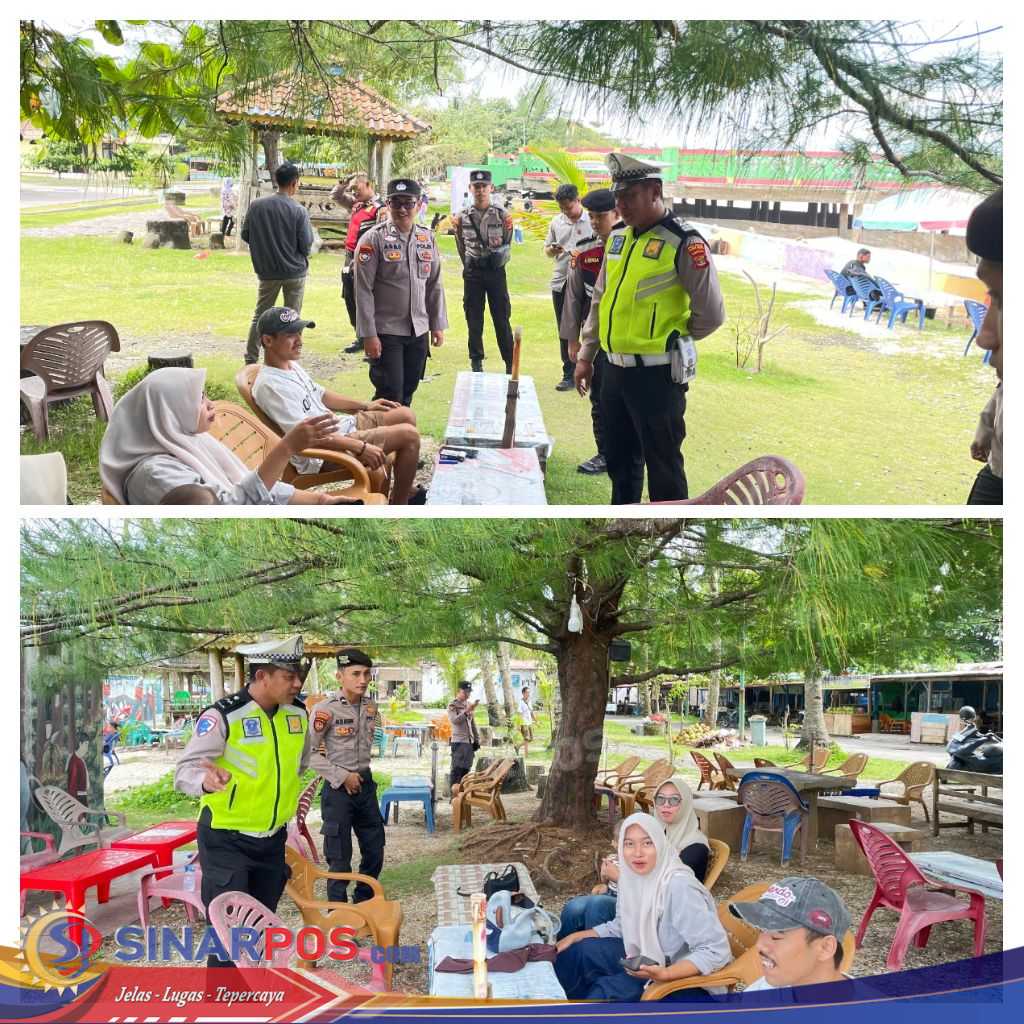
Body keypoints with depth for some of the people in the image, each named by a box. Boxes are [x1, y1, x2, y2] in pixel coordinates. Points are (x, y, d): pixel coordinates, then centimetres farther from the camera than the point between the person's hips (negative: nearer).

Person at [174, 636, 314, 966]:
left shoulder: (297, 713, 0)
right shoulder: (223, 715, -20)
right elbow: (186, 769, -26)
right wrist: (206, 780, -46)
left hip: (272, 840, 6)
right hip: (226, 842, -6)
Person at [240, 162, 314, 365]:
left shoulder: (257, 205, -6)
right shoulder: (298, 211, -14)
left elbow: (245, 235, 1)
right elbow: (306, 245, -13)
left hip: (267, 272, 3)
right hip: (295, 271, -2)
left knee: (260, 315, 14)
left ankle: (250, 360, 13)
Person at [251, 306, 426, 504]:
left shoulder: (291, 364, 7)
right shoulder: (270, 385, -24)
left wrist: (365, 405, 20)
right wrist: (361, 448, -27)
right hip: (323, 454, -10)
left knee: (406, 415, 11)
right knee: (409, 435, -15)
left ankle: (404, 489, 20)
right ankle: (399, 506, -1)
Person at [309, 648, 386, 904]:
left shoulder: (370, 706, 4)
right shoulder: (326, 709, -16)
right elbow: (309, 752, -14)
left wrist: (362, 773, 11)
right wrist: (342, 776, -15)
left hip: (365, 784, 6)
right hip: (338, 788, -6)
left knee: (375, 851, 14)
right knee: (339, 857, 2)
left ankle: (363, 904, 32)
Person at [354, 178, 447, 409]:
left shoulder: (428, 239, 5)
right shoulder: (374, 239, -10)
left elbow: (435, 285, 12)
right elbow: (363, 290, -12)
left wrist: (438, 325, 9)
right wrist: (369, 335, -15)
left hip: (419, 332, 5)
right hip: (386, 332, -5)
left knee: (408, 393, 13)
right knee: (390, 396, -6)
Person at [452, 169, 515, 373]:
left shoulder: (501, 215, -1)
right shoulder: (463, 217, 3)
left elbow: (507, 246, 5)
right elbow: (462, 249, 11)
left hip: (496, 272, -2)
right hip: (472, 273, 2)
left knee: (502, 319, 1)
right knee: (474, 320, 6)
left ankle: (510, 364, 9)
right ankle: (476, 363, 16)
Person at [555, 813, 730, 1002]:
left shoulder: (678, 887, -28)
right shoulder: (632, 877, -3)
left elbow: (717, 951, -30)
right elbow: (622, 926, 14)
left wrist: (664, 974, -38)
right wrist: (575, 937, 5)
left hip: (691, 982, -8)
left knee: (607, 990, -23)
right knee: (584, 951, -3)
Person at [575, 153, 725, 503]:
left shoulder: (683, 243, -13)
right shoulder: (617, 238, 10)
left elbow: (710, 314, -12)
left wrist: (670, 338, 3)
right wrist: (586, 354, 17)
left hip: (657, 375, -8)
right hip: (616, 370, 8)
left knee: (662, 467, 1)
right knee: (619, 460, 20)